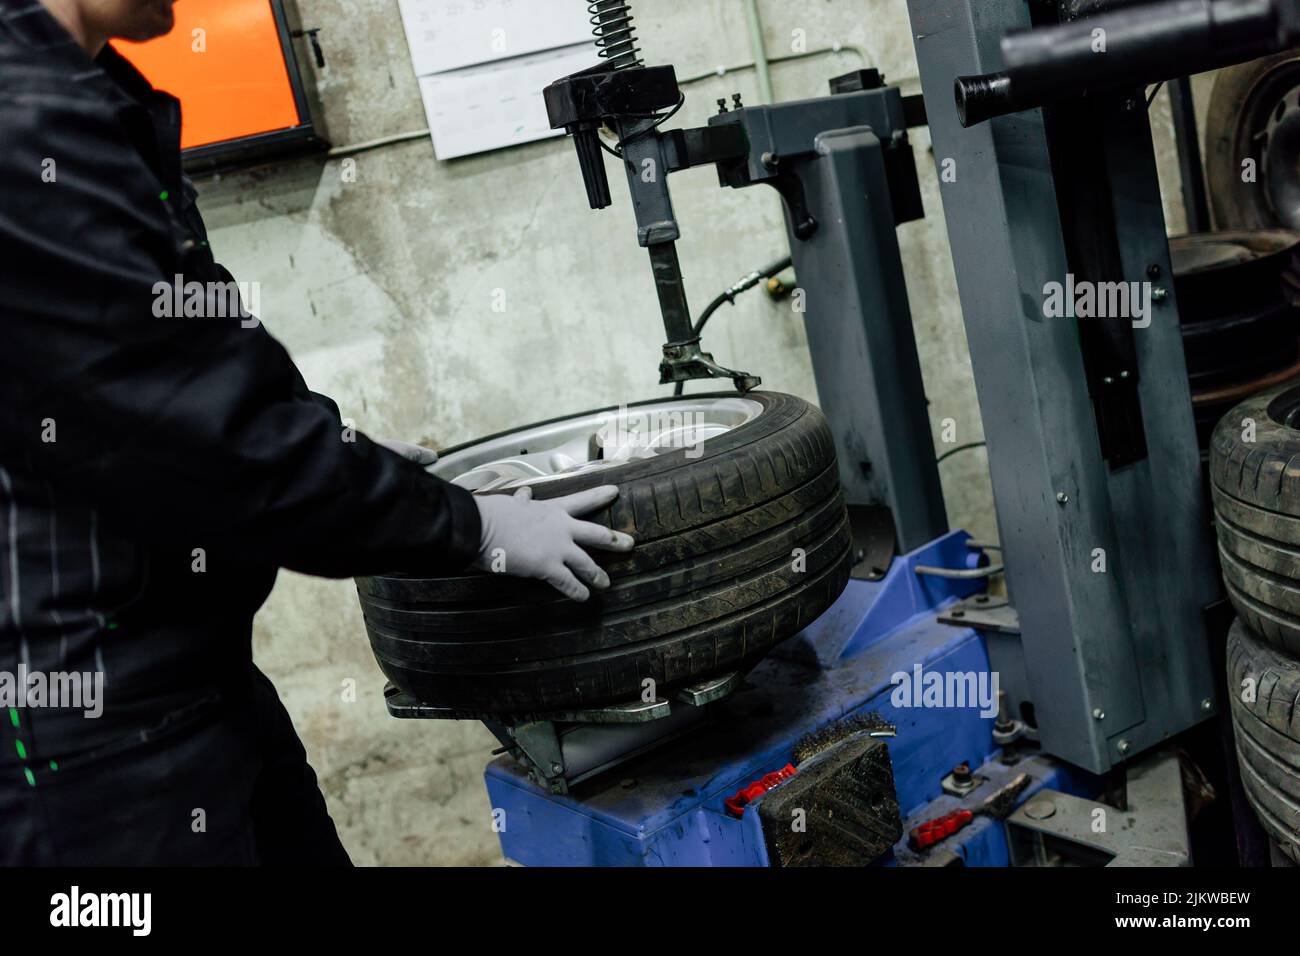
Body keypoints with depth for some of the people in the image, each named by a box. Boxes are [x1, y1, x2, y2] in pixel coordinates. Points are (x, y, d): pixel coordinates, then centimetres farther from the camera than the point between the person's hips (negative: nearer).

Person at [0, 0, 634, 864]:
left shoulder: (76, 97, 10)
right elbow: (216, 435, -23)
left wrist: (351, 459, 18)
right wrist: (466, 527, -13)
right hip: (90, 726, -9)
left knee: (301, 840, 21)